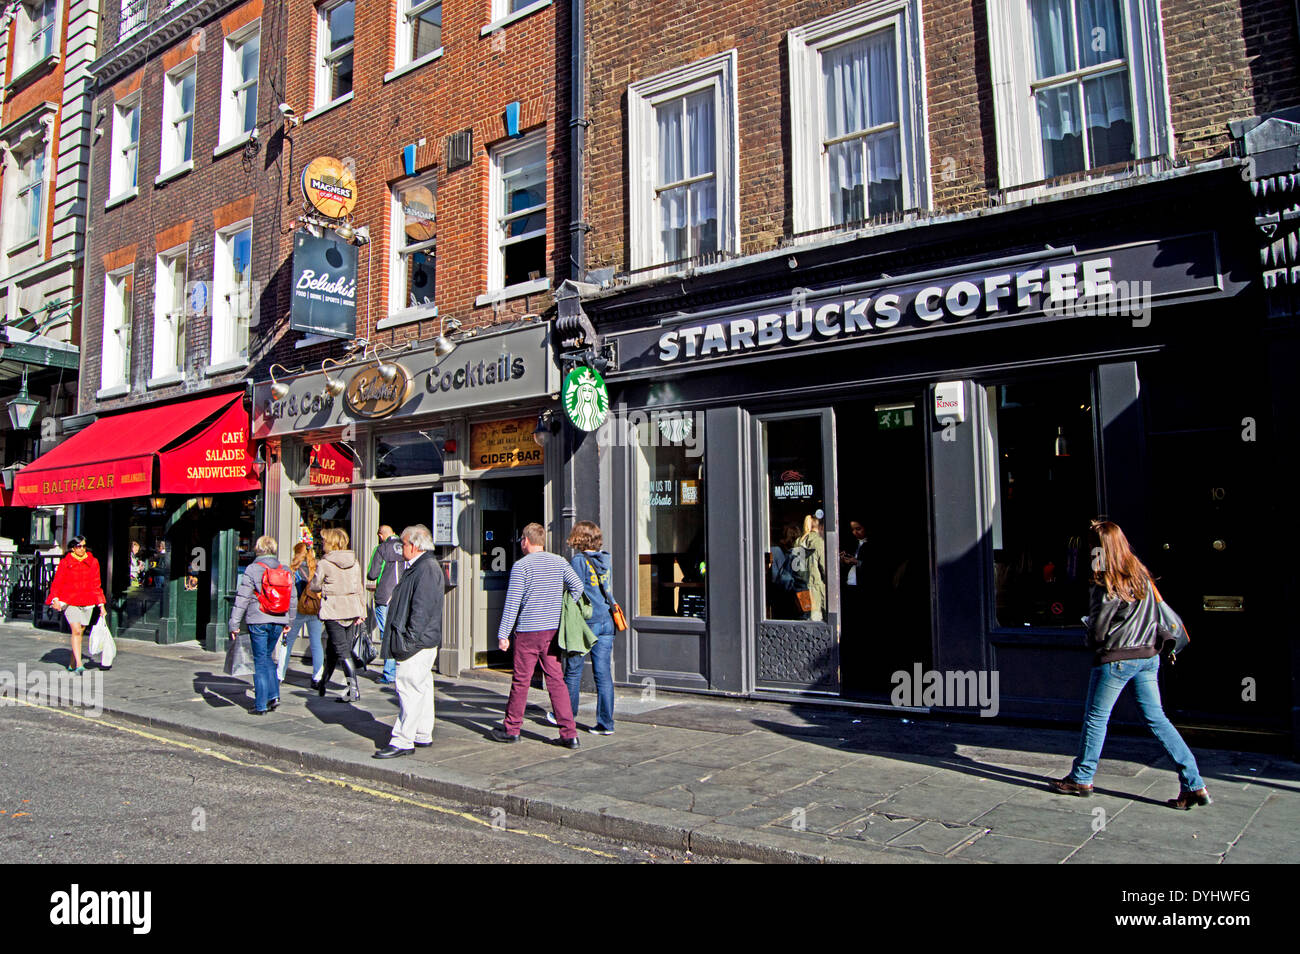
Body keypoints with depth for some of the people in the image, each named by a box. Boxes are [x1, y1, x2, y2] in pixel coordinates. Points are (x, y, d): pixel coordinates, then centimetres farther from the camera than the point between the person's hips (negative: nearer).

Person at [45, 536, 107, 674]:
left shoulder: (93, 562, 7)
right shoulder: (65, 563, 1)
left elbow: (96, 585, 12)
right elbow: (56, 582, 1)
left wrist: (101, 605, 10)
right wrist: (55, 599, -14)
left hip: (87, 602, 3)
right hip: (69, 601, -3)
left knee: (80, 632, 8)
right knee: (76, 631, -16)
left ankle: (72, 665, 21)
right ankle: (79, 665, -19)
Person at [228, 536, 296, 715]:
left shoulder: (253, 569, -7)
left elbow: (242, 599, -9)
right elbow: (292, 599, 13)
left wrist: (234, 623, -4)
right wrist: (288, 621, 23)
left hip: (259, 622, -4)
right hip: (278, 622, 4)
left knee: (260, 661, 2)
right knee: (267, 657, 20)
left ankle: (261, 705, 3)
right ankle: (274, 695, 11)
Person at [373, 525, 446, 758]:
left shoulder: (427, 568, -16)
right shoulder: (417, 567, 18)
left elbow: (422, 609, -22)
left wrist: (410, 640, -22)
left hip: (419, 642, -11)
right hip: (418, 642, 11)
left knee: (409, 688, -9)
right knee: (421, 687, 15)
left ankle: (402, 741, -6)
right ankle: (423, 735, 23)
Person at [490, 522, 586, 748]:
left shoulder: (521, 565, -8)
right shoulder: (558, 561, 7)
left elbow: (512, 602, -11)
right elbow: (577, 585, 2)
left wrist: (503, 634, -7)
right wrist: (563, 614, 9)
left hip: (527, 631, -4)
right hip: (552, 630, 5)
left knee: (521, 681, 7)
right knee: (556, 680, 5)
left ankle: (512, 729, 21)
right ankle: (569, 734, 1)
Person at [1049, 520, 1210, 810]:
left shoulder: (1106, 583, -16)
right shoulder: (1141, 573, 6)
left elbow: (1097, 627, -11)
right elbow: (1155, 615, 13)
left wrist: (1094, 642, 8)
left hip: (1116, 658, -7)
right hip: (1148, 655, 7)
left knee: (1095, 717, 7)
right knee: (1156, 718, 10)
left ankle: (1082, 778, 19)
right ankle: (1194, 785, 5)